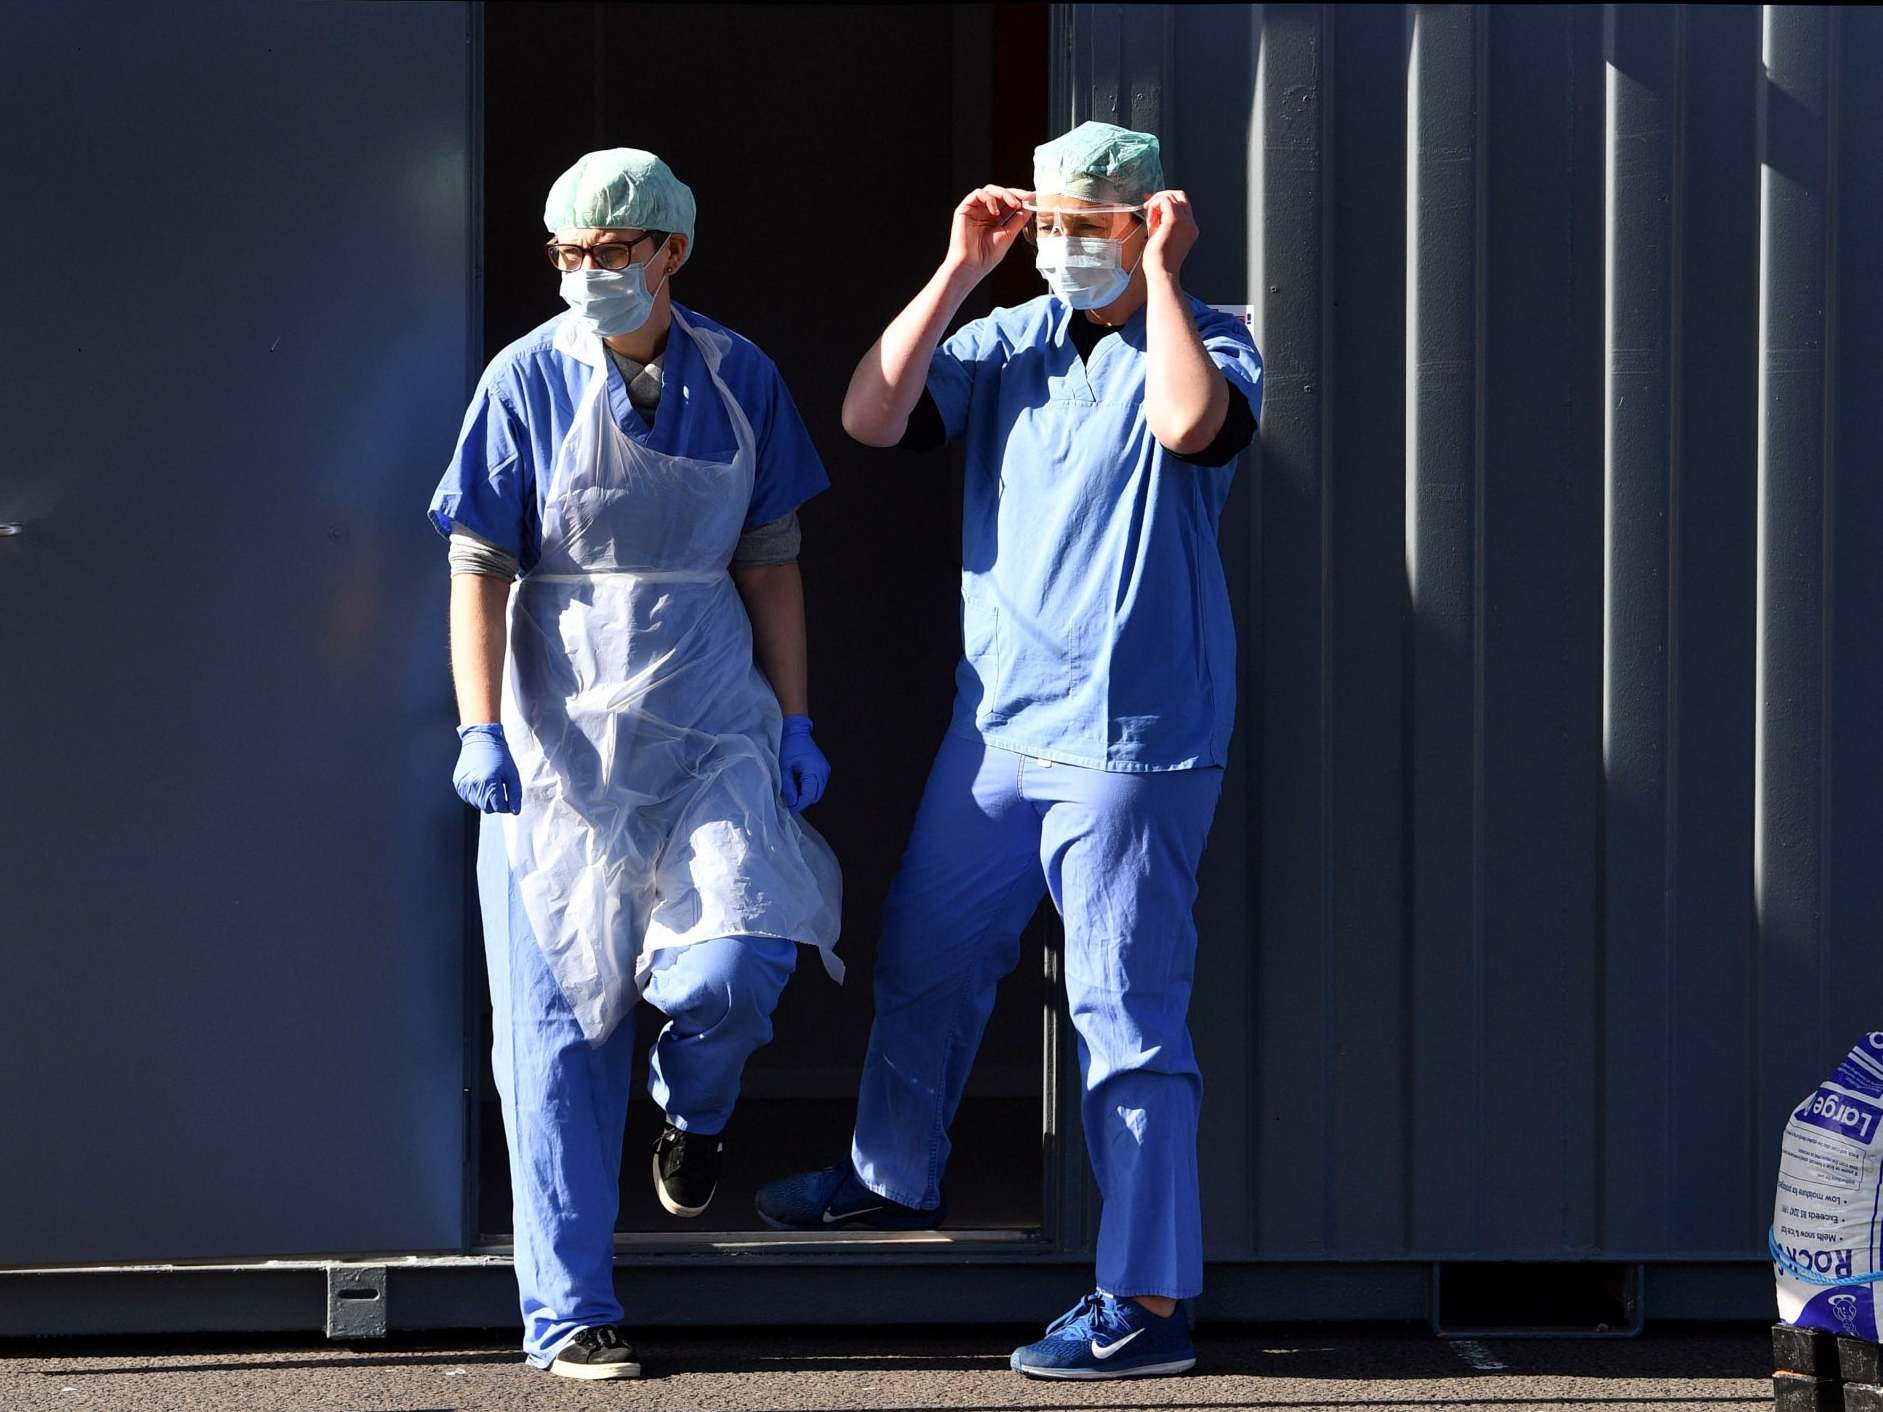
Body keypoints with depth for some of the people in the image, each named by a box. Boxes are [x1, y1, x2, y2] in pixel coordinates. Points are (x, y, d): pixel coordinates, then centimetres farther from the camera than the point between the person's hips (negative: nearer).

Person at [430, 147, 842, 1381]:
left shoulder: (738, 380, 4)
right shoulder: (528, 381, -2)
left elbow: (771, 565, 10)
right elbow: (479, 570, -2)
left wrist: (796, 722, 7)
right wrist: (480, 729, -11)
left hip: (709, 724, 1)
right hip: (561, 734, -1)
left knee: (733, 970, -17)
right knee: (560, 1018, -1)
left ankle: (695, 1111, 21)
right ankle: (569, 1311, 7)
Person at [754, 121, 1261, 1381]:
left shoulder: (1206, 343, -7)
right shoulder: (1010, 343, 8)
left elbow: (1191, 421, -30)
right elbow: (872, 417, -2)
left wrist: (1157, 274, -20)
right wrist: (959, 273, -5)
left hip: (1128, 742, -7)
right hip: (995, 722, 7)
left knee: (1127, 1017, -7)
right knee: (923, 951, 23)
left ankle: (1149, 1303, -4)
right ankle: (895, 1173, 47)